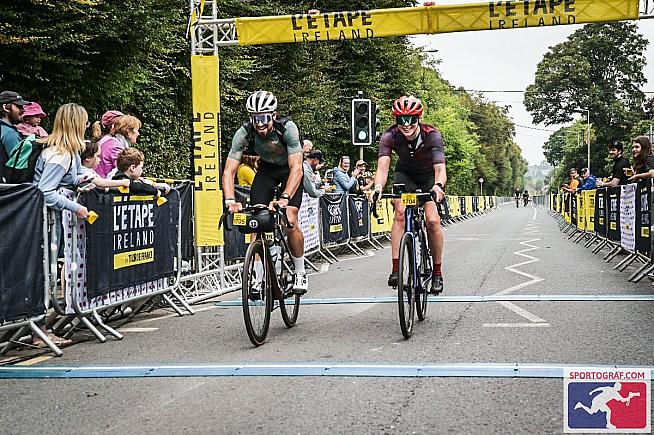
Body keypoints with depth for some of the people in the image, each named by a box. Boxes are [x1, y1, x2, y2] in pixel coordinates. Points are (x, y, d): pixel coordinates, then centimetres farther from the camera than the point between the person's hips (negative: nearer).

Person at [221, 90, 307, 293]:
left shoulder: (287, 129, -35)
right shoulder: (244, 133, -28)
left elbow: (296, 168, -41)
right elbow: (229, 171, -29)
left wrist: (285, 198, -55)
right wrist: (230, 200, -46)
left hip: (290, 169, -3)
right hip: (266, 168, 3)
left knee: (290, 221, -18)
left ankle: (300, 273, 1)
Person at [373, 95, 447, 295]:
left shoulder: (432, 135, -32)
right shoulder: (390, 136, -27)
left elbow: (440, 168, -40)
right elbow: (382, 167, -36)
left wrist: (438, 185, -62)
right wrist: (378, 187, -58)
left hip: (429, 176, -1)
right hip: (405, 173, 1)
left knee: (433, 221, -16)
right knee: (400, 213, -24)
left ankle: (437, 272, 2)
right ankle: (395, 269, -25)